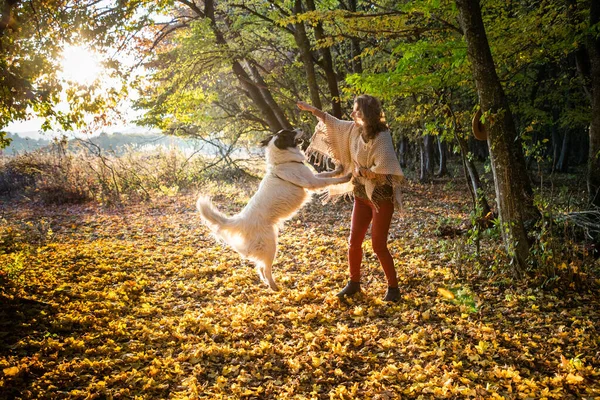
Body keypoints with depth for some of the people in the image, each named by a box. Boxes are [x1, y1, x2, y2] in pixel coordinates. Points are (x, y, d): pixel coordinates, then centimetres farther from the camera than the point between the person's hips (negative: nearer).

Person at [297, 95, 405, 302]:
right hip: (361, 195, 7)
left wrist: (361, 171, -15)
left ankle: (393, 287, 14)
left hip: (381, 197, -7)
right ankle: (354, 283, 26)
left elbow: (383, 169, -28)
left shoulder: (381, 137, -21)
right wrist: (312, 109, 18)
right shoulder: (353, 129, 0)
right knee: (354, 241, 9)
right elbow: (334, 123, 17)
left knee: (379, 245, -4)